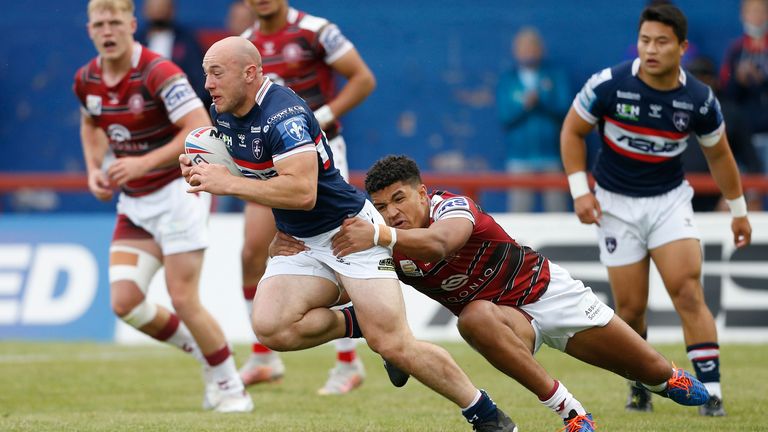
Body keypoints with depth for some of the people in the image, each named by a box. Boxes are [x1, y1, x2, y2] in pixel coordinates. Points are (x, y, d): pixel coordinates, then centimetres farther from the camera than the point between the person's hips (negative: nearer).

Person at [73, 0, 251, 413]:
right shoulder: (86, 80, 2)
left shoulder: (158, 73, -20)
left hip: (178, 190, -7)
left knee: (183, 299, -11)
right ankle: (205, 354, 18)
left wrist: (145, 162, -33)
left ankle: (232, 389, 6)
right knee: (125, 303, -5)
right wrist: (94, 169, 7)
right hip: (134, 201, 7)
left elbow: (201, 131, -27)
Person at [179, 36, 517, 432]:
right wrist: (203, 172, 2)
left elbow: (302, 191, -33)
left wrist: (228, 184, -29)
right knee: (269, 327, -20)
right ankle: (359, 324, 4)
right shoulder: (223, 115, 4)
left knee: (394, 346, -15)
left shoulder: (283, 114, -23)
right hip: (299, 244, 8)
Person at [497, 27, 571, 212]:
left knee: (557, 207, -5)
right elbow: (505, 116, 1)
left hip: (551, 156, 0)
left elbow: (564, 107, -3)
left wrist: (540, 95, -17)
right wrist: (524, 104, -15)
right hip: (520, 157, 0)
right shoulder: (507, 80, 12)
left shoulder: (556, 76, 11)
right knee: (519, 207, -6)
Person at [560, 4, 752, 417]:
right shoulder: (609, 84, -16)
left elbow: (718, 154, 7)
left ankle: (711, 393, -16)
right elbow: (572, 131, -2)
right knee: (631, 307, 1)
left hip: (670, 200, 0)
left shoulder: (699, 99, -11)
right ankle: (639, 385, 25)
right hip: (616, 204, 0)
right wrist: (579, 190, -9)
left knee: (688, 293, -17)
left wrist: (738, 209, 13)